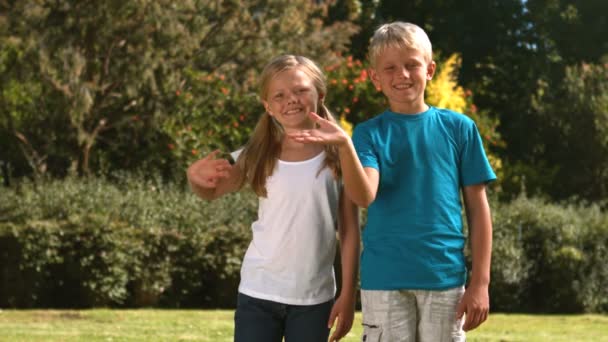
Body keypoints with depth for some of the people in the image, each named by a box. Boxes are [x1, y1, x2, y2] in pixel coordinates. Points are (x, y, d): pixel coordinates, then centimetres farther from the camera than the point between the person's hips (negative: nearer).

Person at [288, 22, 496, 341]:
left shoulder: (459, 128, 3)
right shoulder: (370, 133, 2)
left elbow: (478, 208, 5)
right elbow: (364, 196, -16)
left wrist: (480, 281, 0)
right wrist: (345, 146, -33)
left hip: (444, 277, 1)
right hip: (385, 279, 0)